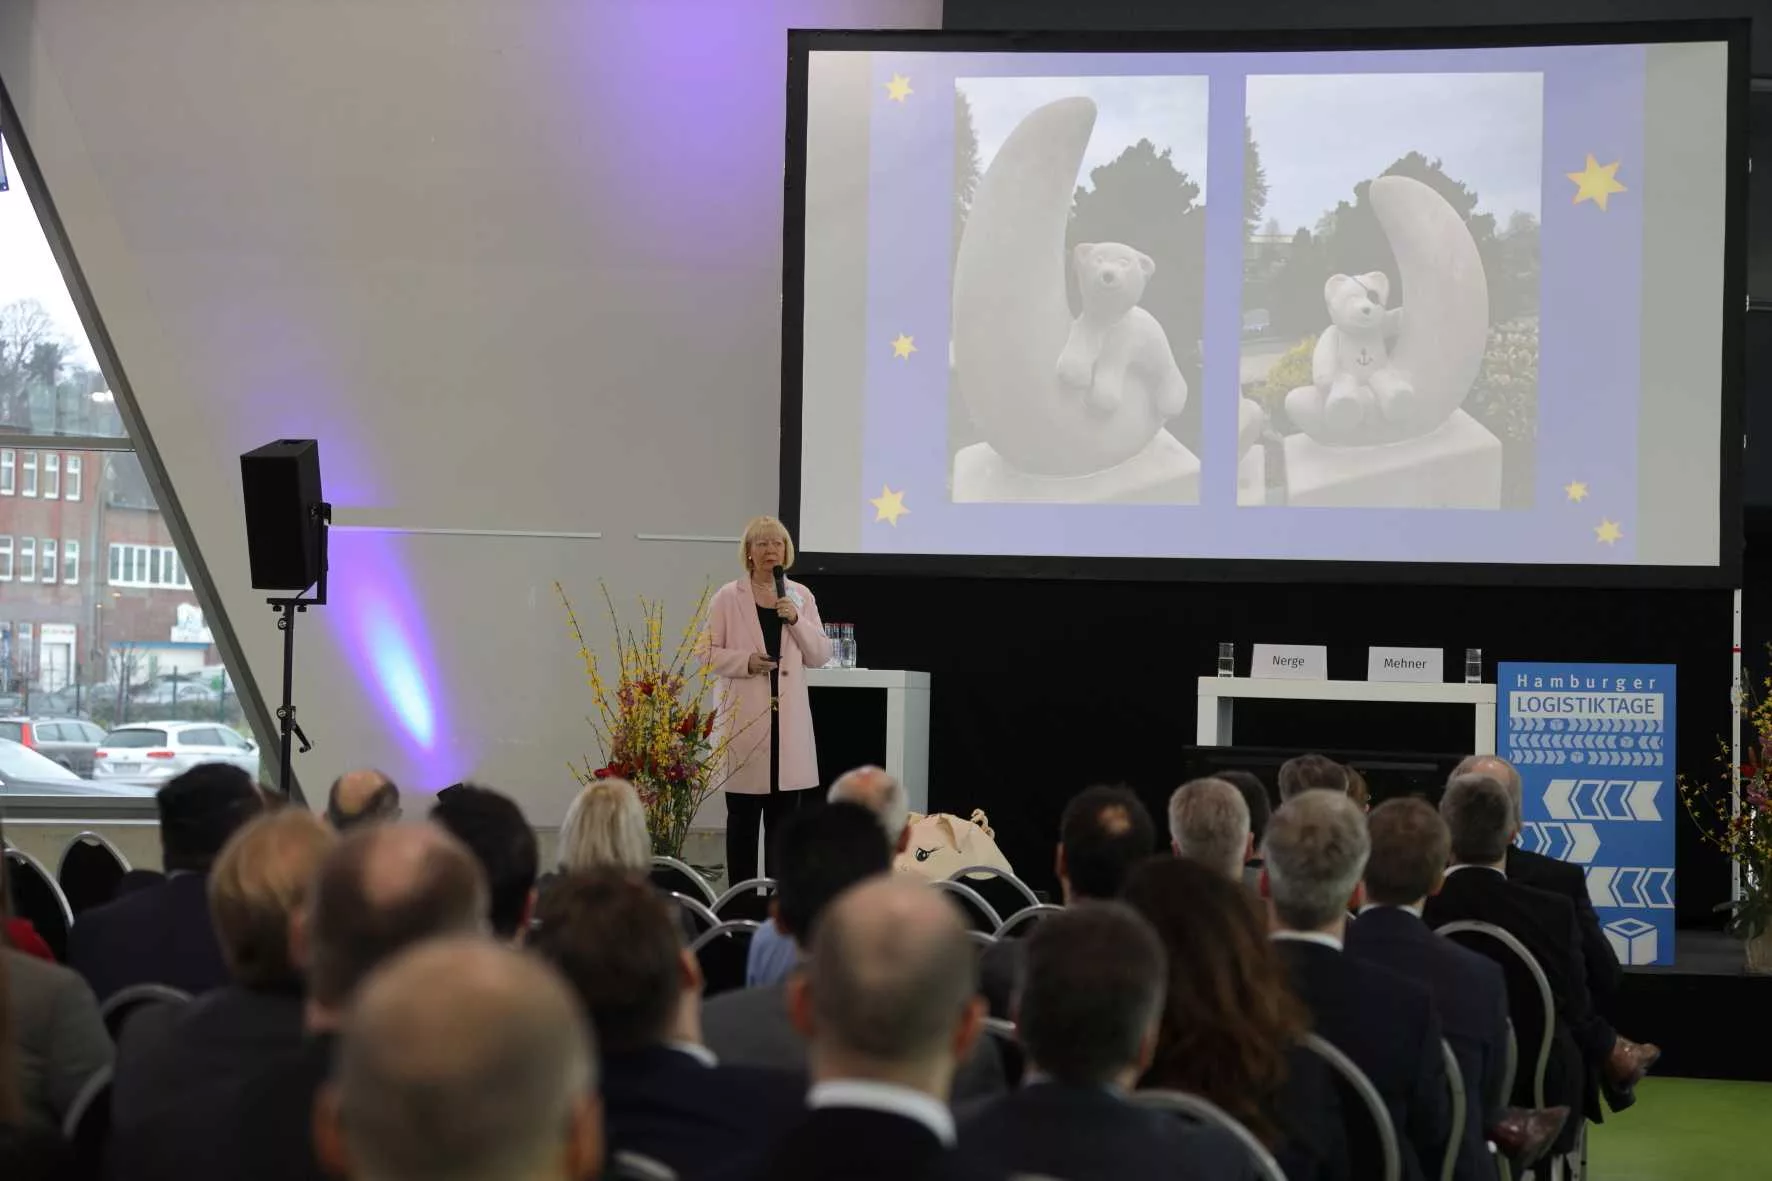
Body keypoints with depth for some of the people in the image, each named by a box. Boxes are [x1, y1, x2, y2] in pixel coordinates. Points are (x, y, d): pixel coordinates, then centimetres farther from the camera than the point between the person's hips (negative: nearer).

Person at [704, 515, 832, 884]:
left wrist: (796, 620, -8)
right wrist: (746, 661, -16)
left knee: (785, 816, 3)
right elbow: (709, 653, 0)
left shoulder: (800, 597, 10)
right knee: (742, 816, 3)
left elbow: (820, 656, 6)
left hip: (789, 719, 3)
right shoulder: (728, 597, 1)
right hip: (744, 718, -3)